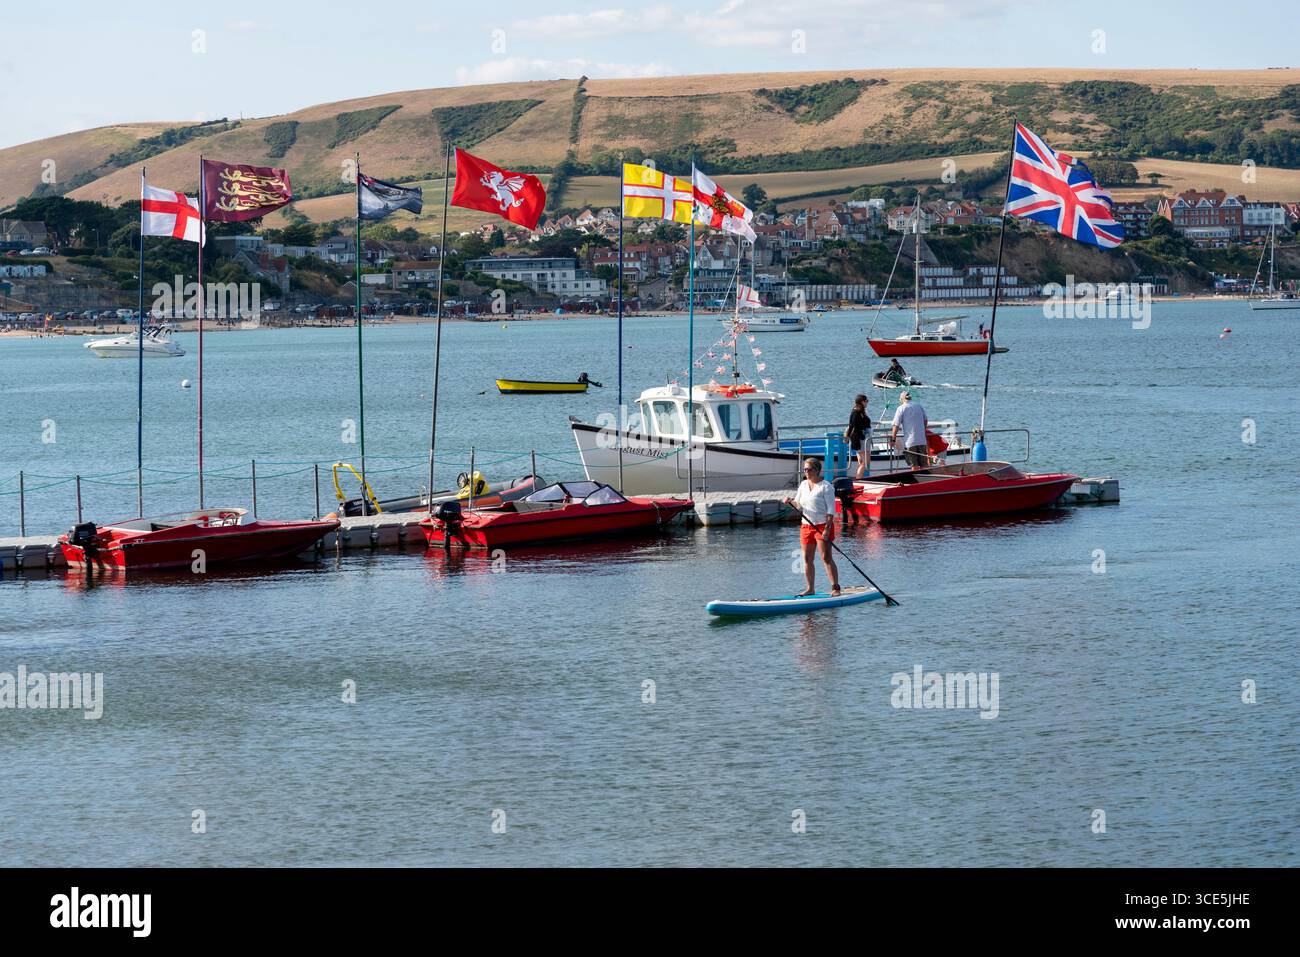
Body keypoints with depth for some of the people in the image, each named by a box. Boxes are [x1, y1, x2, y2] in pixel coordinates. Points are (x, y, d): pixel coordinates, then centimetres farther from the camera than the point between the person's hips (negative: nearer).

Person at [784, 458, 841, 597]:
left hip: (822, 525, -7)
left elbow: (831, 510, -12)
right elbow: (799, 505, 18)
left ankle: (835, 587, -9)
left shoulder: (825, 486, -8)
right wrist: (791, 502, -5)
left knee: (826, 558, -11)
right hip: (806, 526, 7)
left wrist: (827, 529, -20)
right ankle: (810, 589, 13)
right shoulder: (803, 485, 12)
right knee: (807, 559, 6)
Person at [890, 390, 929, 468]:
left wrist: (893, 440, -1)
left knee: (915, 466, -2)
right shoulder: (919, 407, 11)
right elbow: (925, 421, 24)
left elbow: (896, 425, -8)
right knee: (923, 466, 8)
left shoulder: (901, 408, -4)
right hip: (922, 440, 4)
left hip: (910, 441, -4)